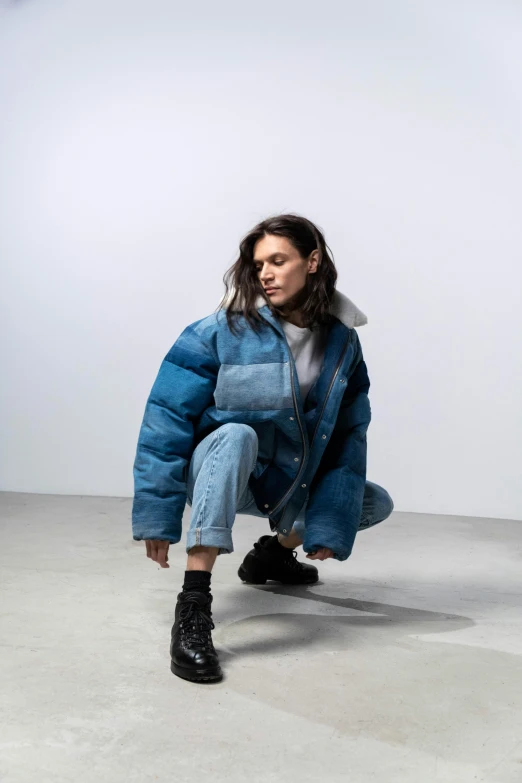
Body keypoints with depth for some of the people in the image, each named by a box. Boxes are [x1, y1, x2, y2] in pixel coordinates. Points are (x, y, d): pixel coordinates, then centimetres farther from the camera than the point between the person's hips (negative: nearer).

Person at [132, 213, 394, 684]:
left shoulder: (342, 341, -6)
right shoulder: (225, 329, -18)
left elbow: (348, 436, -6)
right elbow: (167, 416, -20)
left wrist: (330, 524, -12)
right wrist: (157, 517, -23)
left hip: (287, 484, 5)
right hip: (217, 475, -4)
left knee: (376, 504, 3)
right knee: (236, 434, -36)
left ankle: (272, 554, 25)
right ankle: (192, 608, -37)